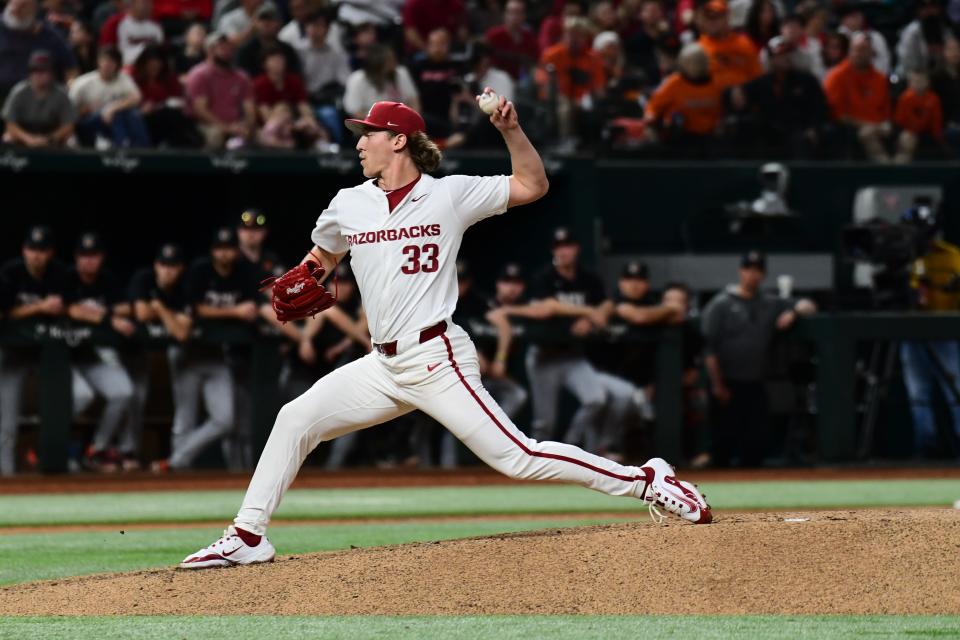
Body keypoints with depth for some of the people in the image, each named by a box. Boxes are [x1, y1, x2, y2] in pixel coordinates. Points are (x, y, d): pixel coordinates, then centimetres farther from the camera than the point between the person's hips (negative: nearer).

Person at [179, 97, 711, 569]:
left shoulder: (449, 195, -1)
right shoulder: (347, 205, 11)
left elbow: (533, 186, 2)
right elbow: (323, 256, 30)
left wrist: (511, 130, -12)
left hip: (438, 360, -6)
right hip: (384, 365, 6)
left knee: (517, 457, -13)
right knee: (295, 419, -2)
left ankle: (647, 482, -7)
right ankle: (248, 537, 5)